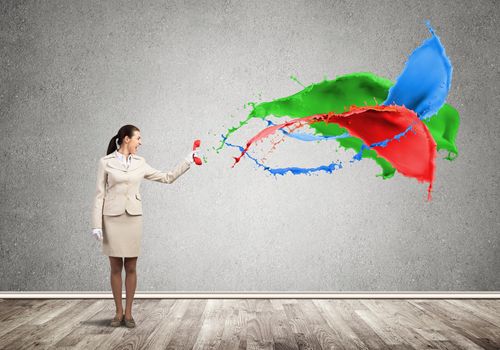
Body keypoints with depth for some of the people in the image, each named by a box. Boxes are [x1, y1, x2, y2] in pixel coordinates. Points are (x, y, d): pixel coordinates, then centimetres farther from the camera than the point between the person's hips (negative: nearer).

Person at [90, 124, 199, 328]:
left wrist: (187, 162, 9)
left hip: (133, 218, 3)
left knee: (131, 268, 4)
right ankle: (118, 312, 16)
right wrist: (97, 224, -7)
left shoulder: (140, 163, 9)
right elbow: (100, 194, -2)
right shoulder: (106, 162, -1)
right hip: (112, 218, -3)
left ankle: (128, 313, 14)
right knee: (115, 268, 4)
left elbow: (167, 178, 14)